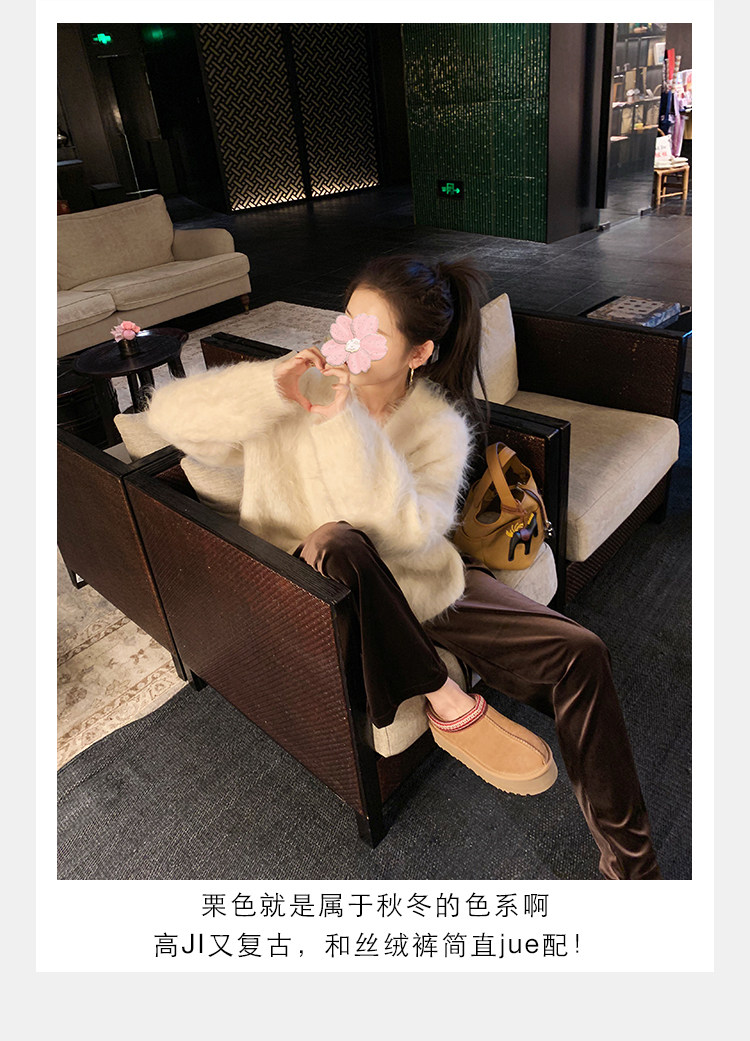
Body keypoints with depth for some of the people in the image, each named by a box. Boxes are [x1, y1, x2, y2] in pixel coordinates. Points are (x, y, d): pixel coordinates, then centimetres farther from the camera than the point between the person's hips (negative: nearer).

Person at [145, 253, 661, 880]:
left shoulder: (440, 426, -7)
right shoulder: (299, 391, -7)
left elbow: (405, 531, -25)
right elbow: (167, 414, -12)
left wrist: (344, 423, -31)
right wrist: (270, 389, -26)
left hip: (419, 582, 2)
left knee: (579, 655, -13)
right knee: (337, 541, -40)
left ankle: (631, 864, 5)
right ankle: (449, 705, -19)